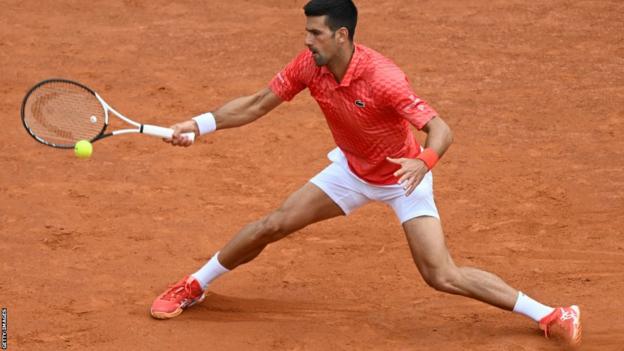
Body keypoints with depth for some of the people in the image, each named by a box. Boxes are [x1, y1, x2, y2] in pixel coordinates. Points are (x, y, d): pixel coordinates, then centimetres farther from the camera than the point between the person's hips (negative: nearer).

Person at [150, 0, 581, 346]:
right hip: (351, 170, 6)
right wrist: (201, 124, -14)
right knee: (272, 226, 2)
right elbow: (257, 104, -4)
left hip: (404, 178, -6)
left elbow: (441, 130, -37)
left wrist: (423, 161, -58)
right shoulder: (309, 64, -17)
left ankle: (549, 315, -6)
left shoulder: (383, 77, -35)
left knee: (443, 276, -16)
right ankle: (194, 287, 24)